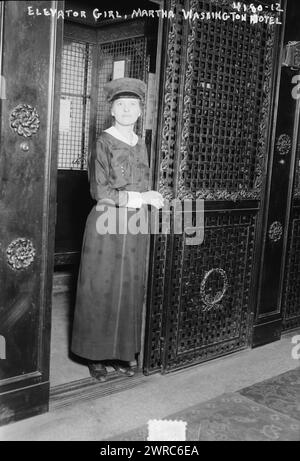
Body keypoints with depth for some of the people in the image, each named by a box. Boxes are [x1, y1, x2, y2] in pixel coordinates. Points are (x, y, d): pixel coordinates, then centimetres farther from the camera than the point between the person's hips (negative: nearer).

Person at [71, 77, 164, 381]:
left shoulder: (141, 146, 12)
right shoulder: (103, 143, -7)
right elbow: (100, 191, -12)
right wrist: (141, 198, -15)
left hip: (135, 228, 6)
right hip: (107, 225, -6)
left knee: (130, 290, 9)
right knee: (101, 290, 2)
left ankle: (121, 353, 22)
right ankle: (96, 356, 15)